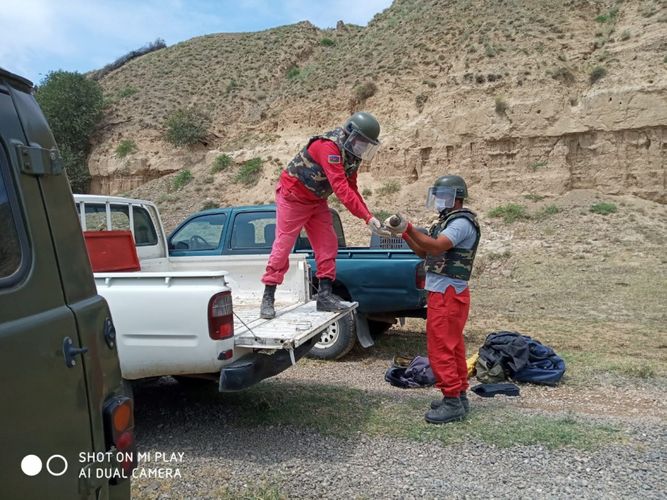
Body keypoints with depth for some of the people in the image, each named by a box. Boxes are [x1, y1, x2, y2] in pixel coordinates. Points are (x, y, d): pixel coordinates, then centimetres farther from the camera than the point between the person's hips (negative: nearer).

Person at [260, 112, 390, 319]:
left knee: (327, 244, 0)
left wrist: (369, 217, -10)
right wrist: (368, 218, -38)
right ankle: (268, 298, 2)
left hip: (316, 201, 8)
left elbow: (351, 189, 3)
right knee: (283, 245, -6)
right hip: (292, 196, -8)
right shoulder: (329, 146, -29)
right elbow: (341, 188, -37)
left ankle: (325, 295, 5)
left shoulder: (352, 154, 0)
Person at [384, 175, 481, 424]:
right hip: (444, 293, 10)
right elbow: (425, 252, 16)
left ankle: (452, 401, 0)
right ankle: (459, 396, 23)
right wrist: (404, 233, 5)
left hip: (447, 294, -10)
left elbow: (436, 247, -28)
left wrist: (408, 228, -31)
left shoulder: (462, 222, -14)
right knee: (452, 347, 14)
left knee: (440, 348, -7)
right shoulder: (447, 221, 18)